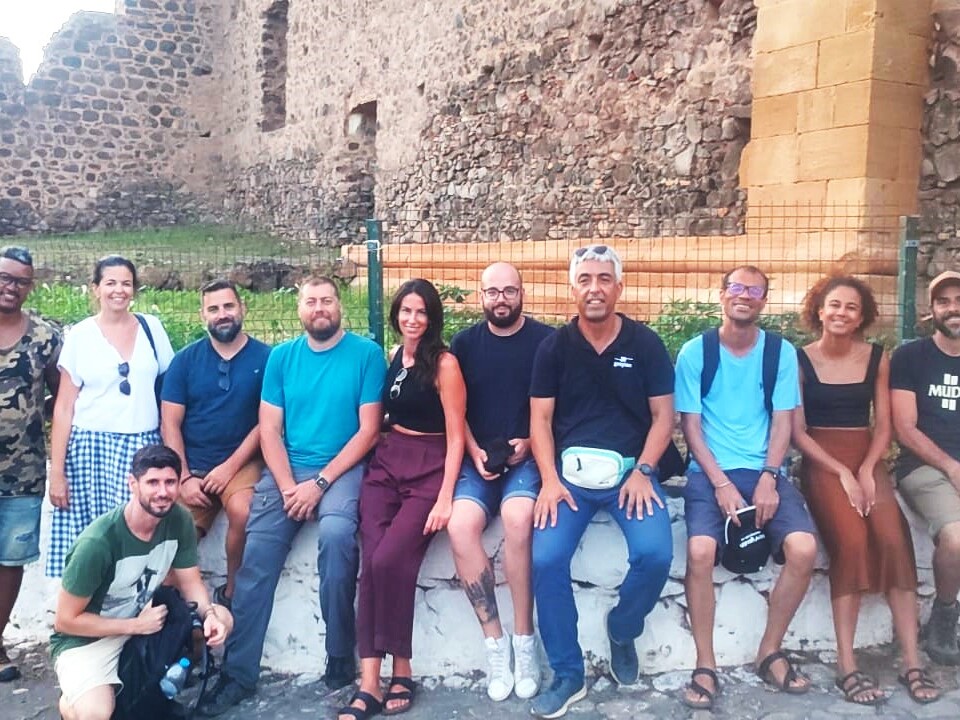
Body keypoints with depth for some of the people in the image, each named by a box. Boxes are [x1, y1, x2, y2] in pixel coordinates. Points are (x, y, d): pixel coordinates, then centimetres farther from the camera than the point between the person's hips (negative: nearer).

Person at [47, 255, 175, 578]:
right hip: (90, 448, -1)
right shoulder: (79, 336, 1)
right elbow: (63, 408, 1)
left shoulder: (152, 327, 6)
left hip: (143, 448, 1)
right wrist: (56, 471, -3)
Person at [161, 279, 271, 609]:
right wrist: (184, 478, -7)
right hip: (190, 466, 3)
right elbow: (170, 423, 2)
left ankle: (231, 594, -6)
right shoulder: (185, 359, 4)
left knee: (243, 512, -30)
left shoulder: (265, 357, -2)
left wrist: (230, 466, -11)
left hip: (241, 462, -2)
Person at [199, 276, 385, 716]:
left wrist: (320, 483, -13)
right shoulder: (281, 356, 8)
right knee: (256, 556, -15)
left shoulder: (366, 354, -1)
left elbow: (368, 430, -6)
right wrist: (288, 486, -11)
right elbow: (269, 430, 4)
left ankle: (340, 657, -13)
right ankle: (239, 673, -3)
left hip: (340, 468, -3)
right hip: (285, 469, 3)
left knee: (336, 533, -31)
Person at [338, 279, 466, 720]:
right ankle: (369, 684, -15)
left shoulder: (444, 363, -5)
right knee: (371, 561, -16)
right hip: (385, 463, 5)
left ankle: (402, 672, -5)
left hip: (429, 468, -5)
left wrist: (445, 497, -16)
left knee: (389, 560, -22)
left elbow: (455, 436, -8)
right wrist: (375, 451, 7)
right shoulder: (392, 358, 14)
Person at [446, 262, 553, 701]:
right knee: (460, 525, -27)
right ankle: (495, 642, -13)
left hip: (529, 456, -2)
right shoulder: (464, 343, 10)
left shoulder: (546, 340, 2)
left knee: (517, 517, -34)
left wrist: (530, 443, -10)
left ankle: (524, 641, -18)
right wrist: (474, 451, -3)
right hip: (480, 457, 3)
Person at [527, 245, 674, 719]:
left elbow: (663, 417, 2)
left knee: (655, 553, -24)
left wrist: (642, 472, -11)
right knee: (546, 558, -21)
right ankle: (568, 675, -1)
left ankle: (621, 630, 10)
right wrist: (550, 480, -11)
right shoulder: (554, 346, 4)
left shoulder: (645, 343, 3)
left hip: (631, 469, 0)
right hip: (570, 470, 0)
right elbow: (540, 420, 2)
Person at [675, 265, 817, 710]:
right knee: (700, 550, -28)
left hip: (765, 471, 2)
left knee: (803, 547, -22)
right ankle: (705, 665, -10)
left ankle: (769, 653, 1)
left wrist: (768, 479, -11)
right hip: (710, 472, -2)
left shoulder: (782, 352, 7)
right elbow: (690, 424, -1)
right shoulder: (695, 352, 1)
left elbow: (782, 421, 4)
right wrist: (720, 483, -12)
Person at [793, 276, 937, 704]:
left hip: (866, 459, 3)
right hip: (821, 463, -3)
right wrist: (841, 473, -12)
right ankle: (847, 666, -21)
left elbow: (883, 425, 8)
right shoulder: (800, 360, -1)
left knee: (893, 539, -24)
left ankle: (912, 662, -17)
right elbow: (797, 432, -2)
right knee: (851, 541, -28)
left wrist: (866, 470, -9)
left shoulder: (877, 359, 8)